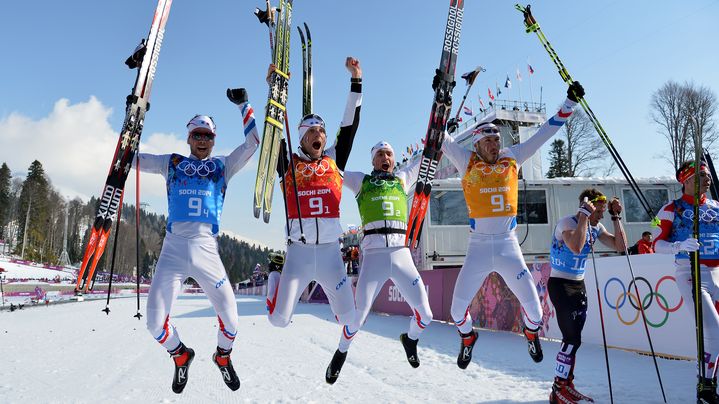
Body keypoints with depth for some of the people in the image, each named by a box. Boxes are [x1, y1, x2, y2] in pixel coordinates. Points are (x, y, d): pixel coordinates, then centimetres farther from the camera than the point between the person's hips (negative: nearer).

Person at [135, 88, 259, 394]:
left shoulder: (222, 165, 13)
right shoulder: (172, 163, 14)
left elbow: (253, 142, 7)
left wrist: (243, 105, 4)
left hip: (206, 250, 0)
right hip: (172, 249, 1)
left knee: (229, 316, -3)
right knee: (155, 322, -4)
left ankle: (223, 356, 30)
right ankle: (181, 356, 28)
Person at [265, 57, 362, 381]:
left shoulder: (334, 159, 8)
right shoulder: (289, 163, 4)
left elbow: (351, 123, 6)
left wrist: (356, 80, 3)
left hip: (330, 251, 2)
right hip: (298, 251, -1)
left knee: (349, 319, 3)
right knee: (279, 320, 1)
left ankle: (330, 292, 37)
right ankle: (275, 279, 33)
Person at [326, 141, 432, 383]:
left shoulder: (402, 179, 23)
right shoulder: (361, 181, 17)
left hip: (401, 254, 3)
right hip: (373, 255, -2)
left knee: (425, 315, 2)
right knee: (358, 316, -6)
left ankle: (410, 339, 36)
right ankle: (341, 354, 24)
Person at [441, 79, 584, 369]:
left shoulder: (512, 158, 6)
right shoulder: (467, 162, 0)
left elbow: (544, 134, 10)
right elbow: (443, 139, -4)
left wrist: (569, 102, 9)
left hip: (508, 245, 2)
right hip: (478, 247, -1)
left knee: (532, 304, 1)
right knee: (458, 308, 0)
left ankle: (531, 332, 37)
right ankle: (467, 337, 34)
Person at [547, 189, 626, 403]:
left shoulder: (595, 228, 6)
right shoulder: (567, 222, -18)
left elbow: (620, 246, 3)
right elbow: (576, 247, -38)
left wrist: (616, 217, -2)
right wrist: (584, 215, -30)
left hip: (578, 285, 8)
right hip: (560, 285, -8)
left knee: (573, 338, 10)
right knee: (572, 338, -12)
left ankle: (566, 385, 21)